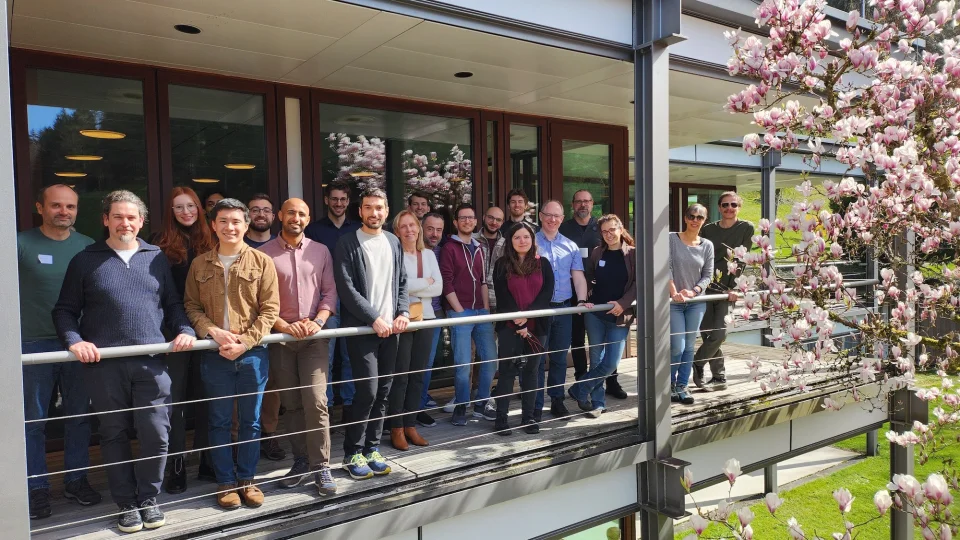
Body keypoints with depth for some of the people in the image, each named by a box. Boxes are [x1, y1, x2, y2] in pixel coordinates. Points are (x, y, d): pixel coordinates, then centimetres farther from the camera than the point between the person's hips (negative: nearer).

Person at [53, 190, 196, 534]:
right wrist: (74, 340, -10)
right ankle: (126, 504, 22)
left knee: (156, 434, -1)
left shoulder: (156, 258, 13)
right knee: (114, 436, 8)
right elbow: (65, 310, 6)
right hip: (104, 365, -1)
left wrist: (184, 331, -1)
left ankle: (149, 499, 19)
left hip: (152, 362, 1)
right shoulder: (85, 260, 8)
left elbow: (173, 304, 16)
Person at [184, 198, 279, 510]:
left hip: (252, 353, -1)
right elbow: (191, 305, 4)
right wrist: (213, 332, -13)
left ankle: (246, 479, 24)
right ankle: (225, 481, 23)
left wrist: (244, 342, -14)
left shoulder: (262, 262, -1)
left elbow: (270, 309, -4)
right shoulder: (200, 264, 6)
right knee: (219, 421, 9)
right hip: (215, 354, 1)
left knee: (250, 421, 9)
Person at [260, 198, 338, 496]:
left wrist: (318, 321, -8)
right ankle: (301, 461, 20)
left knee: (316, 402, -7)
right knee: (291, 404, 8)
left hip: (315, 336, 0)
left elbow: (330, 292, 7)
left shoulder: (321, 251, 8)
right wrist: (285, 326, -12)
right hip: (281, 337, 0)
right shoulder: (265, 253, 1)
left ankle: (321, 466, 1)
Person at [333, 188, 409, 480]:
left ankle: (371, 449, 21)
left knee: (383, 392, 8)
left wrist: (403, 313, -1)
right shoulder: (348, 244, -3)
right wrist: (374, 318, -15)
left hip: (390, 328, 5)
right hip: (362, 328, -5)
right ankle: (352, 453, 7)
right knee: (367, 391, -9)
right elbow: (346, 289, -11)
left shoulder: (393, 242, 13)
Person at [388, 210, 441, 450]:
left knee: (418, 374, 9)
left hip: (425, 319, 5)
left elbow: (438, 287, 4)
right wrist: (424, 282, -6)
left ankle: (410, 425, 19)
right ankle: (396, 428, 8)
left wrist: (412, 287, -9)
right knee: (400, 375, -3)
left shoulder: (429, 254, 12)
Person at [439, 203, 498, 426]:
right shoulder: (449, 248, -3)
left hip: (481, 311, 6)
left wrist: (486, 308, 7)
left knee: (490, 358, 7)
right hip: (460, 312, -6)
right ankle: (460, 407, 11)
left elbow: (483, 281, 16)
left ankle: (482, 403, 21)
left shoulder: (478, 247, 16)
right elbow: (447, 283, -8)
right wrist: (459, 310, -11)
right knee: (463, 363, -4)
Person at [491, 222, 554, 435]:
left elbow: (547, 293, -1)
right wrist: (519, 323, -11)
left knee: (531, 371, 7)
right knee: (507, 371, -2)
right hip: (510, 327, -2)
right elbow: (503, 296, -3)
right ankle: (501, 418, 5)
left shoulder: (543, 264, 7)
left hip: (536, 326, 2)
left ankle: (528, 416, 16)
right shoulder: (502, 265, 2)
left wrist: (527, 315, -14)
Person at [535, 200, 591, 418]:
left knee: (560, 357, 12)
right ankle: (536, 405, 7)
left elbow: (578, 275, 5)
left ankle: (557, 401, 25)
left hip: (564, 308, 4)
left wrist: (581, 300, -10)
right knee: (537, 358, -1)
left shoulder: (570, 246, 12)